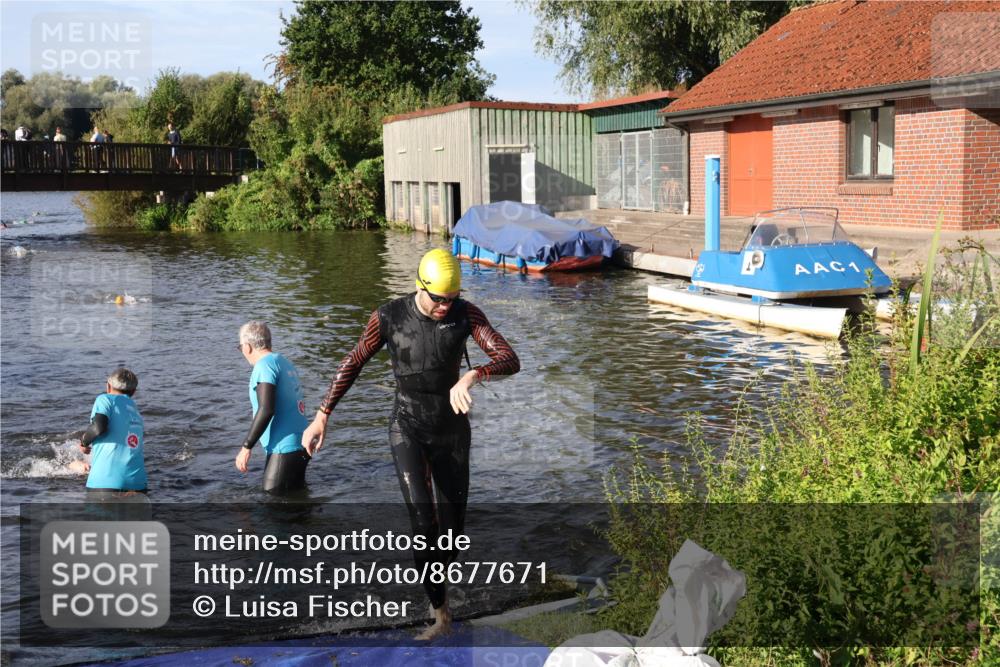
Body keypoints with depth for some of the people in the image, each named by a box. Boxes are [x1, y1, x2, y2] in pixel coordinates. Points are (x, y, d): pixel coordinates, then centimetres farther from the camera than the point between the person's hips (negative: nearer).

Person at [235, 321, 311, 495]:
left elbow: (266, 410, -21)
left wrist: (246, 447, -18)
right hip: (301, 444, 9)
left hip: (284, 448, -9)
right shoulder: (284, 362, 16)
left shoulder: (264, 365, -11)